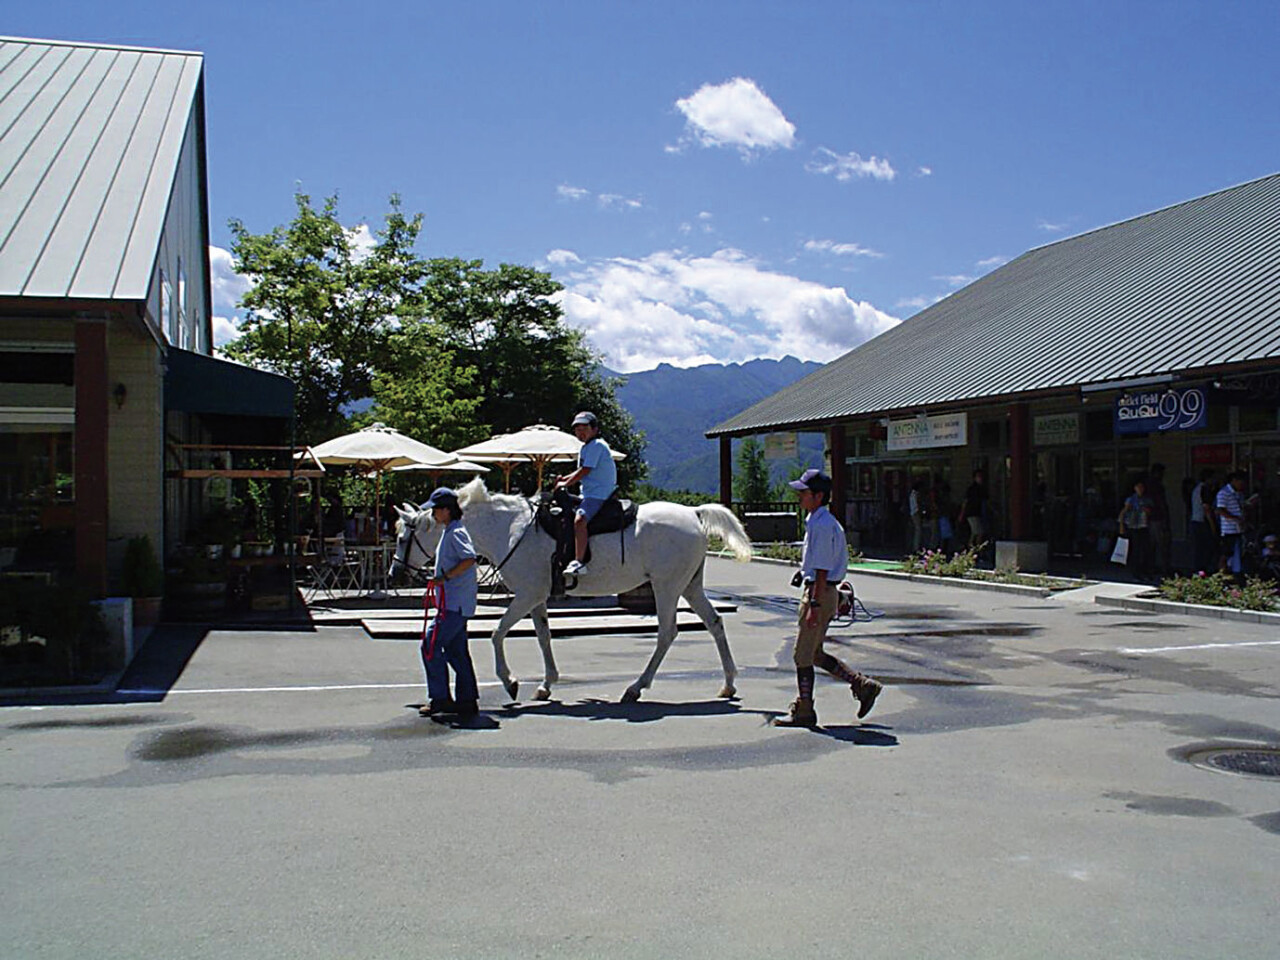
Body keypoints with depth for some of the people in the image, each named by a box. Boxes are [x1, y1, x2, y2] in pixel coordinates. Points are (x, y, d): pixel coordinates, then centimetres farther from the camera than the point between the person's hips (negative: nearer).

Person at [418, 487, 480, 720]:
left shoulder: (456, 533, -12)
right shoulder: (448, 532, 19)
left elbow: (469, 558, -28)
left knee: (431, 645, -9)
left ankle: (440, 699, -4)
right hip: (454, 603, 10)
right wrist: (438, 576, 18)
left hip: (454, 604, -10)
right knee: (457, 651, 11)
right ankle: (467, 701, 15)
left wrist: (445, 576, -24)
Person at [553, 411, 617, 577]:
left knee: (579, 519, -32)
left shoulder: (596, 445, -11)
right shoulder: (585, 448, 19)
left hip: (598, 494, -11)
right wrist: (564, 479, 10)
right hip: (589, 494, 11)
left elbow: (585, 471, -16)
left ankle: (579, 562, -39)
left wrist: (565, 484, -7)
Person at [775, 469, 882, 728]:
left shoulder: (822, 525, -18)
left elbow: (822, 570, -21)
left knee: (803, 654, 0)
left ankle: (803, 711, 10)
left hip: (820, 593, -10)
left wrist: (814, 605, -22)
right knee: (814, 653, 15)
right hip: (822, 592, 10)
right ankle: (862, 685, 17)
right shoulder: (818, 522, 14)